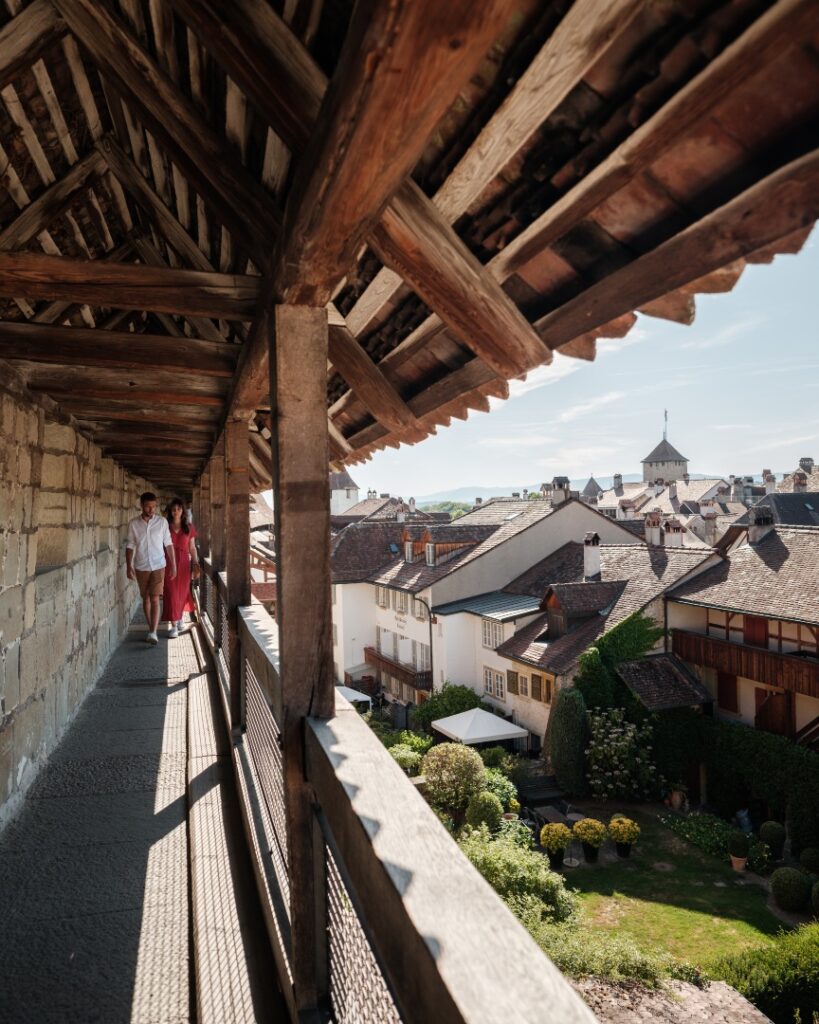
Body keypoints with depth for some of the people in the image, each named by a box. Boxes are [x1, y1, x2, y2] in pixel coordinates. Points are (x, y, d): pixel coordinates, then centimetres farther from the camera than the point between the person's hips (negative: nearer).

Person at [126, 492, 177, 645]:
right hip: (141, 567, 2)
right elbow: (130, 546, 3)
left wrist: (173, 565, 1)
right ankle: (152, 628, 24)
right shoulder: (133, 524, -2)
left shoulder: (162, 522, -4)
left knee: (155, 599, -10)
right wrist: (129, 566, -3)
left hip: (158, 566, -2)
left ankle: (153, 632, -13)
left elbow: (168, 544, 1)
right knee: (146, 599, 11)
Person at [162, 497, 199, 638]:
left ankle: (180, 618, 34)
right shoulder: (165, 527, 0)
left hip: (184, 563, 2)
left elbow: (192, 548, 7)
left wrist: (196, 564, 1)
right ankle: (173, 625, -3)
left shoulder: (188, 528, 5)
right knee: (171, 593, -6)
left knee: (182, 592, 11)